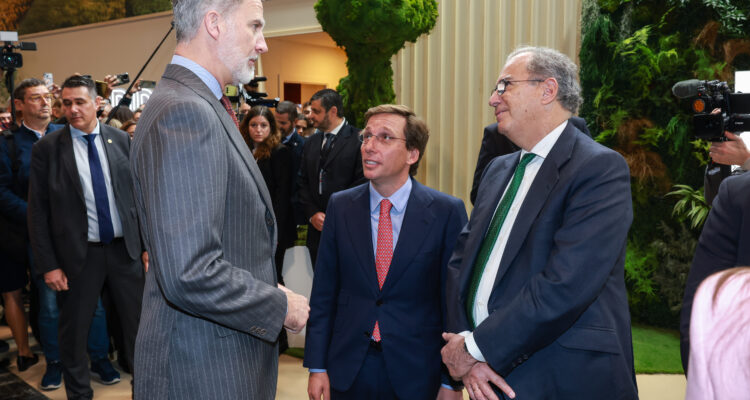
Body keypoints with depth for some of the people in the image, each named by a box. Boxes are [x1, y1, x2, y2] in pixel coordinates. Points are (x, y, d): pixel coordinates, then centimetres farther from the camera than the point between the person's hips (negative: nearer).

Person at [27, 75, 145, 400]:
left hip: (125, 248, 2)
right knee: (73, 332, 11)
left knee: (138, 324, 11)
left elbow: (137, 193, 7)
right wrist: (48, 264, -7)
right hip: (79, 254, -2)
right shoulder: (47, 147, -4)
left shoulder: (121, 139, 3)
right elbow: (38, 210, -3)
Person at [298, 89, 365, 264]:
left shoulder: (358, 140, -5)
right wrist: (312, 213, -2)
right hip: (317, 228, 5)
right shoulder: (310, 143, 15)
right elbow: (302, 182, 14)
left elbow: (362, 183, -10)